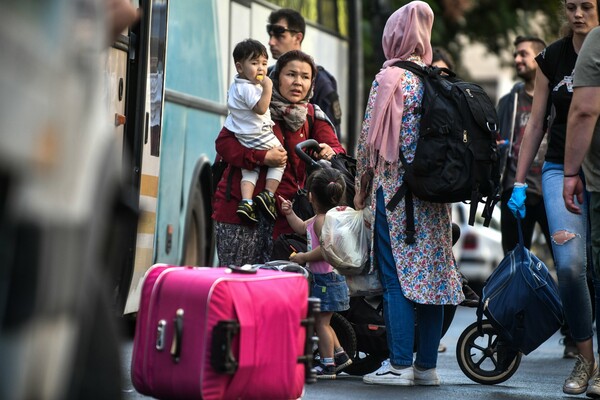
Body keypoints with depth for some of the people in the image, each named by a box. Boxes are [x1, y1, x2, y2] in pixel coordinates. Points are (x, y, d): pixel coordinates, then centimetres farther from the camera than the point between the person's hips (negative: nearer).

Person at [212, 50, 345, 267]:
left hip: (282, 213, 3)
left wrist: (330, 153, -24)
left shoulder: (312, 117, 10)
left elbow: (337, 150, 0)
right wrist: (262, 157, -21)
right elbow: (223, 142, -9)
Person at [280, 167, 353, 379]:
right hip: (326, 278, 10)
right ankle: (340, 354, 28)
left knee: (321, 322, -4)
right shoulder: (318, 218, 12)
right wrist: (289, 213, 17)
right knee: (321, 322, 20)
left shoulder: (322, 220, -19)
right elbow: (302, 228, 28)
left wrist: (304, 257, -18)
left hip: (327, 279, -10)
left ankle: (328, 365, 1)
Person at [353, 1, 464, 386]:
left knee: (398, 276, -2)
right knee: (431, 273, 6)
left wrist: (361, 187, 3)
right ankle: (427, 365, 10)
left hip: (394, 189, -5)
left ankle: (400, 364, -3)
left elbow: (369, 136, -8)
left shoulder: (388, 78, -7)